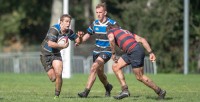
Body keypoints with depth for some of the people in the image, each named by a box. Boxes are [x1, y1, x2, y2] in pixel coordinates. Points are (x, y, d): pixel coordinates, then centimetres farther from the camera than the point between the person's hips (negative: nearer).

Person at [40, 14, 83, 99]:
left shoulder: (68, 31, -5)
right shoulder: (54, 29, -24)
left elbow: (78, 41, 6)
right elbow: (50, 44, -34)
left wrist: (79, 37, -16)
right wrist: (63, 46, -27)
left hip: (56, 54, 4)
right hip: (46, 54, -4)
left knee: (58, 75, -16)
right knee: (53, 78, -5)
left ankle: (57, 95, 1)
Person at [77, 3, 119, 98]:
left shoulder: (112, 24, -11)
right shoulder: (95, 24, 5)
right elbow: (88, 34, 16)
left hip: (107, 51, -6)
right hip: (97, 50, 6)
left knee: (94, 67, -23)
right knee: (99, 72, 15)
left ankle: (86, 91, -26)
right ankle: (108, 87, 45)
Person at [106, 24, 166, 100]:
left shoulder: (110, 31, 16)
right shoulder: (126, 32, 33)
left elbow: (111, 39, -11)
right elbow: (142, 40, 19)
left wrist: (113, 54, 0)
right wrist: (151, 52, 12)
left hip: (135, 52, -8)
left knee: (140, 77, 0)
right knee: (115, 67, 13)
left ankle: (160, 92, 8)